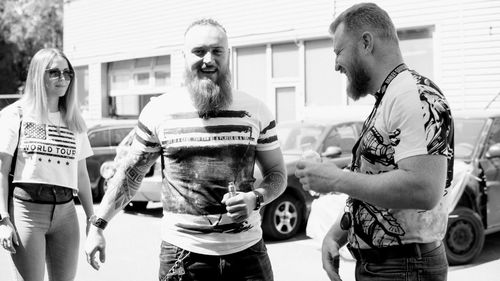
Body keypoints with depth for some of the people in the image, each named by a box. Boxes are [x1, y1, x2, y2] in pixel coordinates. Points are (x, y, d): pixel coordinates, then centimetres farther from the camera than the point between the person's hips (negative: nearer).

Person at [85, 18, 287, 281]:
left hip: (247, 252, 1)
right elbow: (130, 174, 7)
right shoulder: (158, 111, -1)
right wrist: (98, 225, 1)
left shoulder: (256, 111, 1)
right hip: (182, 254, -1)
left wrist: (255, 198, -12)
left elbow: (278, 175, 8)